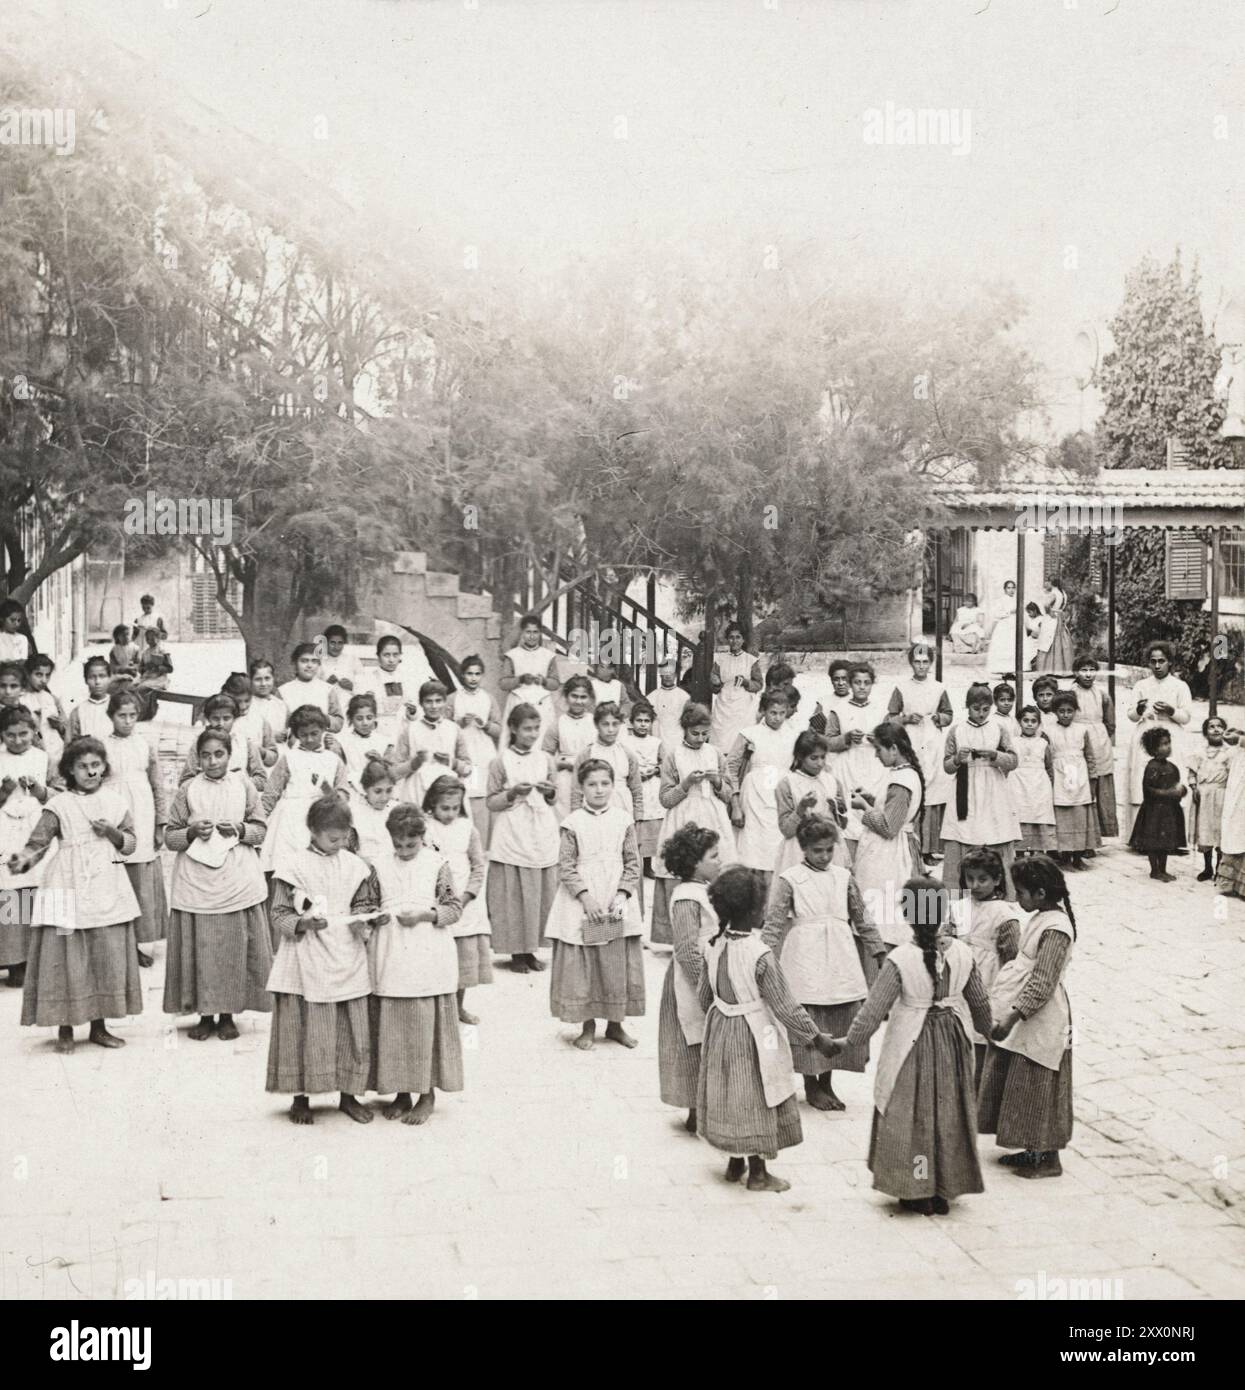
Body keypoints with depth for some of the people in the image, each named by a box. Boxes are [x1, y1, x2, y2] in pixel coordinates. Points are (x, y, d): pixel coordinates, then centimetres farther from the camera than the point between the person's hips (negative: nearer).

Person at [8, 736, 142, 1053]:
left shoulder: (115, 801, 9)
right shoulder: (59, 805, -1)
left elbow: (130, 845, 12)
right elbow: (38, 843, -9)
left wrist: (111, 832, -8)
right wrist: (23, 860, -29)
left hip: (107, 890, 3)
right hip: (69, 889, -3)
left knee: (109, 956, 5)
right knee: (68, 959, -2)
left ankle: (99, 1026, 17)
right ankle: (65, 1029, 11)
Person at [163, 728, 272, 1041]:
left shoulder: (244, 785, 4)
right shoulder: (187, 789, 3)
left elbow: (260, 830, 7)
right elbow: (169, 837, 5)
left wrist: (239, 830, -12)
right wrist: (192, 832, -14)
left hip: (238, 883, 0)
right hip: (196, 883, 0)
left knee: (235, 948, 1)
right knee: (199, 948, 0)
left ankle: (228, 1014, 14)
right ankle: (205, 1014, 14)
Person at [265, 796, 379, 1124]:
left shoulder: (354, 866, 5)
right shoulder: (293, 865, -7)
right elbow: (278, 913, -4)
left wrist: (363, 923, -5)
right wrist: (302, 923, -22)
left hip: (347, 961, 4)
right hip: (307, 964, -4)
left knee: (353, 1030, 8)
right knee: (306, 1032, 2)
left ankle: (349, 1094, 22)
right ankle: (301, 1098, 17)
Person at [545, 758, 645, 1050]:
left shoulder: (623, 820, 3)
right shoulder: (573, 822, -4)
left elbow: (633, 863, 4)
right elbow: (566, 866, -5)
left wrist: (623, 895, -8)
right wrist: (585, 896, -14)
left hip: (616, 904, 2)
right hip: (581, 903, -2)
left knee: (618, 962, 5)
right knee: (581, 964, 2)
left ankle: (615, 1023, 20)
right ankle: (587, 1026, 16)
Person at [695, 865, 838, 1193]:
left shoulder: (714, 947, -5)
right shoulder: (760, 955, -24)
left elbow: (703, 994, 7)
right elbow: (786, 1008, -20)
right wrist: (817, 1038, -10)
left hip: (721, 1031, 6)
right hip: (754, 1036, -6)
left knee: (730, 1095, 19)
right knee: (756, 1100, 8)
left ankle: (735, 1163, 33)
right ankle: (757, 1173, 19)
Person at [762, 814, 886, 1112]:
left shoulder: (843, 877, 7)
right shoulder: (789, 880, -5)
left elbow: (862, 918, 14)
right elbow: (773, 924, -6)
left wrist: (880, 950, 14)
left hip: (840, 962, 4)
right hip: (806, 963, -4)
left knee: (839, 1021, 7)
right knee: (809, 1025, 0)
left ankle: (826, 1084, 21)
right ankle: (811, 1086, 16)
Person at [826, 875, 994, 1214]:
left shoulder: (900, 959, -20)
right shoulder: (962, 953, -8)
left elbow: (874, 1009, -17)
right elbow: (979, 1002, 5)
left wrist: (848, 1040, -6)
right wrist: (987, 1030, 24)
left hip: (911, 1045, -4)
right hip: (952, 1042, 4)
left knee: (912, 1116, 11)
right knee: (948, 1114, 16)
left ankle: (917, 1193, 19)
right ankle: (944, 1192, 26)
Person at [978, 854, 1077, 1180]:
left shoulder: (1055, 929, -22)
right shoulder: (1043, 917, 7)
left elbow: (1042, 985, -25)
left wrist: (1012, 1017, -26)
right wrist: (1008, 1016, 17)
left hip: (1038, 1023, -10)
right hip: (1023, 1020, 10)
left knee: (1037, 1090, 2)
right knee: (1019, 1088, 16)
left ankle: (1047, 1158, 14)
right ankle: (1033, 1150, 27)